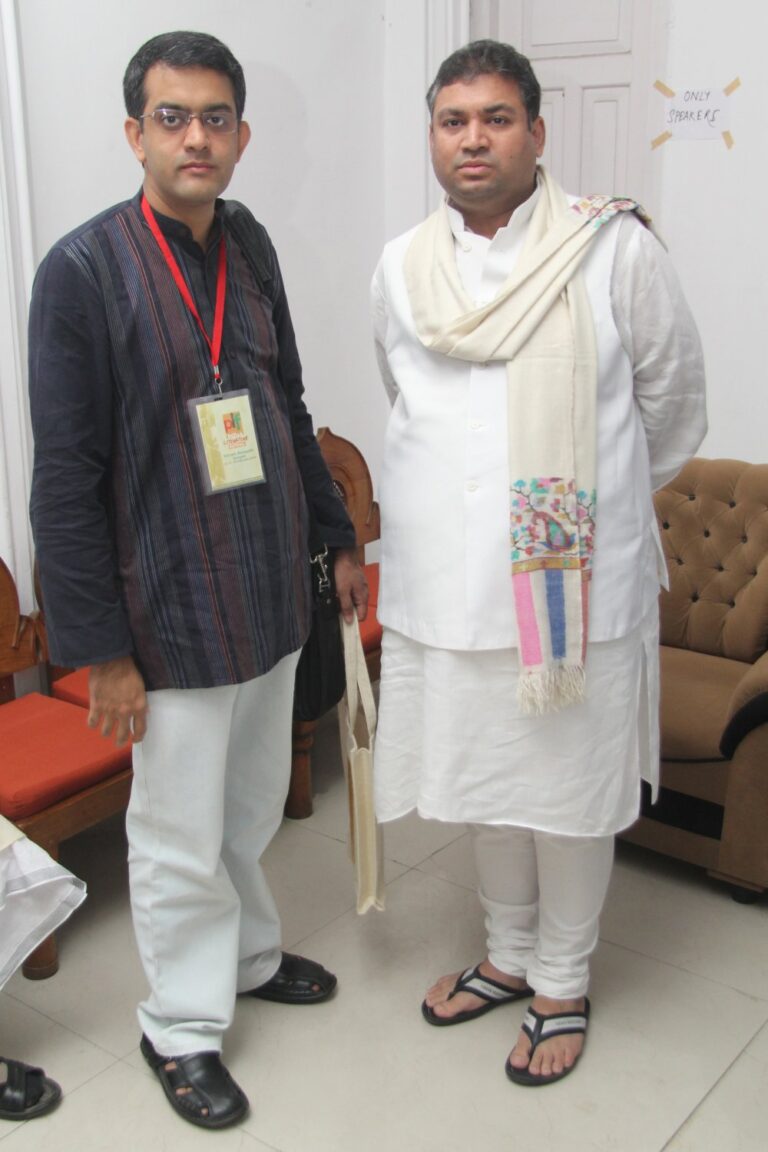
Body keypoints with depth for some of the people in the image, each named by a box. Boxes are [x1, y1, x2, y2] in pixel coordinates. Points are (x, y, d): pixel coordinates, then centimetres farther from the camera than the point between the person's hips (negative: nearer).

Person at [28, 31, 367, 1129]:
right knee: (182, 837, 8)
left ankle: (247, 955, 45)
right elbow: (66, 480, -15)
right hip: (173, 610, -6)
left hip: (271, 591, 6)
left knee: (254, 802, 22)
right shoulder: (83, 269, -15)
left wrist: (338, 536, 17)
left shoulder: (248, 243, 5)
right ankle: (182, 1027, 29)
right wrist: (101, 648, -15)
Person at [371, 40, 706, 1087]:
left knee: (570, 790, 9)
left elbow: (672, 402, 3)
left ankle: (564, 983, 31)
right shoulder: (402, 270, 5)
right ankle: (510, 954, 40)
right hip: (447, 584, 4)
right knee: (486, 781, 18)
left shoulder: (614, 249, -8)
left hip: (573, 582, -4)